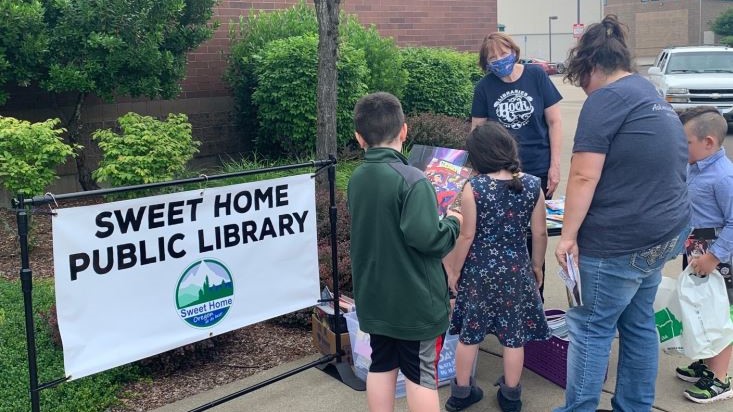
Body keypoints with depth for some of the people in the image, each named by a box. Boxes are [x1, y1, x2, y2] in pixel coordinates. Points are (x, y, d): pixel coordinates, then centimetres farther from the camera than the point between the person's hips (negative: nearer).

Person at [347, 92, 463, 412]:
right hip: (415, 299, -6)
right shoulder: (411, 180, -22)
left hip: (374, 298, 6)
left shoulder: (356, 179, 2)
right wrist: (453, 222, -9)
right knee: (421, 374, 6)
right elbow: (426, 238, -29)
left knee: (381, 365, 17)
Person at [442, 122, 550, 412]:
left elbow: (467, 236, -12)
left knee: (469, 333, 14)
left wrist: (454, 271, 0)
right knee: (514, 335, 14)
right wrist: (537, 266, 14)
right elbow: (540, 233, -1)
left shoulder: (474, 188, -16)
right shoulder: (532, 185, -7)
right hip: (516, 270, 2)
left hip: (478, 270, -1)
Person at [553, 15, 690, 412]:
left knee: (590, 327, 2)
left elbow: (584, 177, -20)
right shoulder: (653, 96, 16)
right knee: (638, 322, 17)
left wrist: (568, 235, -14)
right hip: (662, 233, 9)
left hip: (618, 242, -9)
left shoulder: (606, 98, -13)